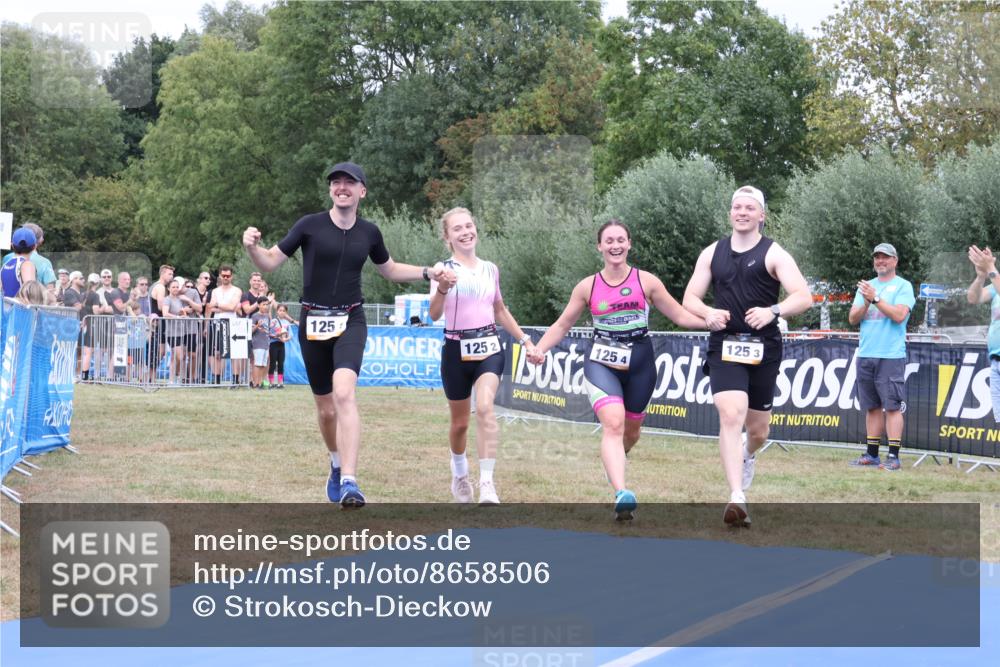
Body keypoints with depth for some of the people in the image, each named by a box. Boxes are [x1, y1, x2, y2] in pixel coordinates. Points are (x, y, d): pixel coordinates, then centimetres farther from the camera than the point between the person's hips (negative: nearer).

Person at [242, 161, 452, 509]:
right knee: (325, 409, 10)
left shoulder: (369, 232, 5)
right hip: (313, 323, 0)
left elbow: (390, 270, 23)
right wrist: (252, 247, -25)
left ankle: (349, 481, -30)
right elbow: (270, 261, -4)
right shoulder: (310, 225, -3)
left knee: (344, 393, -25)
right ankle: (337, 463, 40)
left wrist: (427, 272, 11)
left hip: (350, 322, 0)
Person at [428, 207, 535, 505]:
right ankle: (459, 474, 37)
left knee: (485, 408, -22)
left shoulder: (490, 269, 9)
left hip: (488, 349, 2)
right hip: (456, 350, -2)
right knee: (460, 421, 10)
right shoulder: (445, 270, -5)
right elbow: (434, 314, -19)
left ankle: (486, 481, -25)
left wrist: (525, 340, 21)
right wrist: (442, 289, -38)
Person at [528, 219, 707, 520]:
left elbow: (680, 316, 5)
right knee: (613, 423, -23)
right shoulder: (588, 287, 2)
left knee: (631, 428, 14)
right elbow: (562, 325, 10)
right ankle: (621, 494, -36)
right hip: (602, 362, -2)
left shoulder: (646, 281, 1)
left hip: (640, 363, 2)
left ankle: (614, 462, 50)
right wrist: (539, 349, -5)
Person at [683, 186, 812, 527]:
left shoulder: (773, 254, -2)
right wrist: (708, 313, -12)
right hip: (724, 346, 1)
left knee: (758, 430, 11)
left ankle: (748, 455, 50)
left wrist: (773, 311, -31)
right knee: (731, 415, -20)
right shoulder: (712, 253, 9)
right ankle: (737, 499, -25)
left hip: (763, 348, -1)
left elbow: (803, 297, -12)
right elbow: (690, 297, 11)